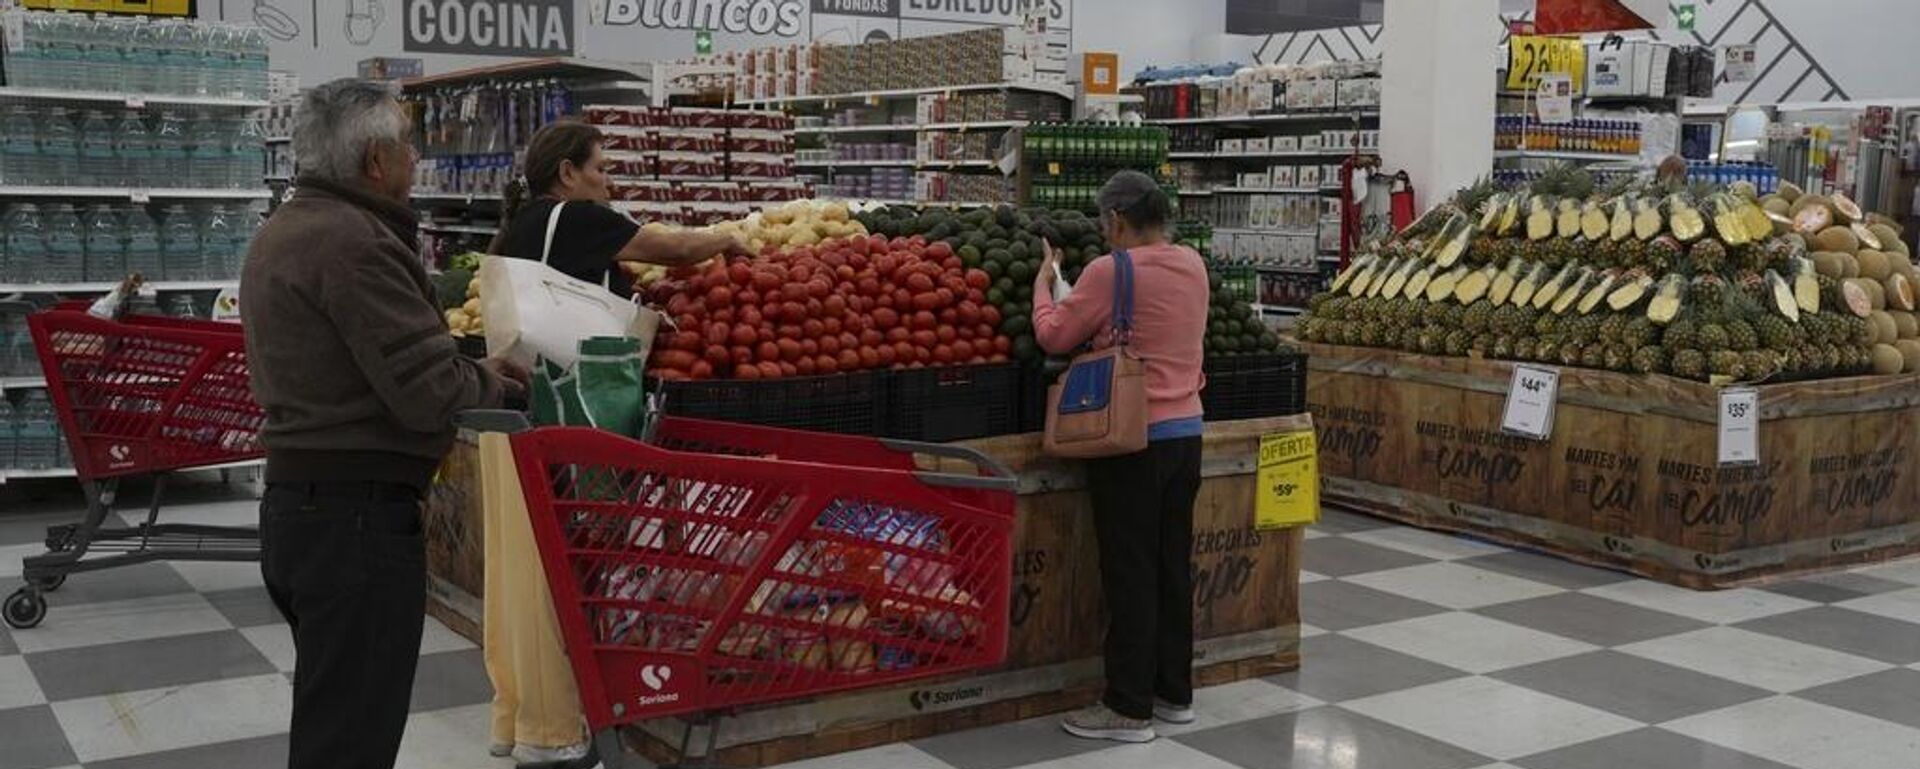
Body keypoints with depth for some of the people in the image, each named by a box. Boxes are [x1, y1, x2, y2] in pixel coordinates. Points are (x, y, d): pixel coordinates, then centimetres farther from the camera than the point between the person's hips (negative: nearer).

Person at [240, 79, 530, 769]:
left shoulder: (281, 233, 15)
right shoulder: (354, 241, -19)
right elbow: (429, 392, -23)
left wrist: (468, 369, 9)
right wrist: (490, 382, -3)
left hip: (299, 499, 11)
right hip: (357, 513, -10)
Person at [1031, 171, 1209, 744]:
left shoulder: (1110, 271, -14)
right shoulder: (1194, 266, 6)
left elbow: (1053, 336, -7)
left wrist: (1043, 281, 9)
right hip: (1185, 432, 7)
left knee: (1130, 574, -1)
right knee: (1173, 566, 14)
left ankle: (1129, 708, 5)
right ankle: (1175, 693, 23)